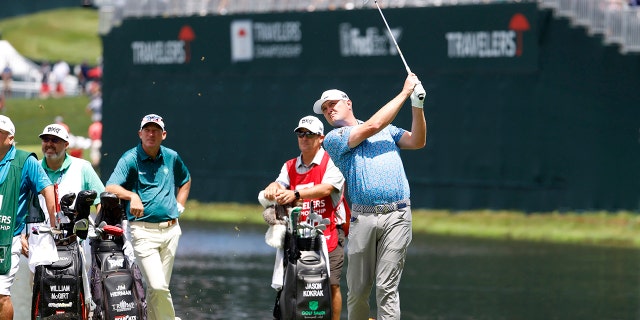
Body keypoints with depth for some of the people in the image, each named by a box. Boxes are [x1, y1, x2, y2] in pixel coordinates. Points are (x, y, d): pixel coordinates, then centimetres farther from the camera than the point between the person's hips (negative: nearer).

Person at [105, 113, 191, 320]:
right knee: (158, 286, -16)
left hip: (170, 228, 5)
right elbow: (111, 188, -19)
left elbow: (185, 181, 31)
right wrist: (132, 196, -38)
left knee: (159, 287, 9)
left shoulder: (172, 158, 10)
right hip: (144, 231, -5)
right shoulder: (130, 159, -5)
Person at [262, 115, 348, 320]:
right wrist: (273, 188, -27)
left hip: (328, 232, -5)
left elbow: (326, 188, -18)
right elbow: (281, 183, -1)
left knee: (331, 284, -9)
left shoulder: (331, 162, -2)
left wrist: (296, 194, -33)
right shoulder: (290, 167, 16)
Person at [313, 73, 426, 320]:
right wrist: (405, 92, 2)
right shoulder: (333, 139, 8)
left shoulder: (387, 130, 23)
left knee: (387, 287, -7)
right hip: (363, 217, -1)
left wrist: (417, 105, 0)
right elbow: (371, 127, -3)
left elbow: (417, 142, 13)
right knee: (358, 289, 0)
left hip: (396, 216, 1)